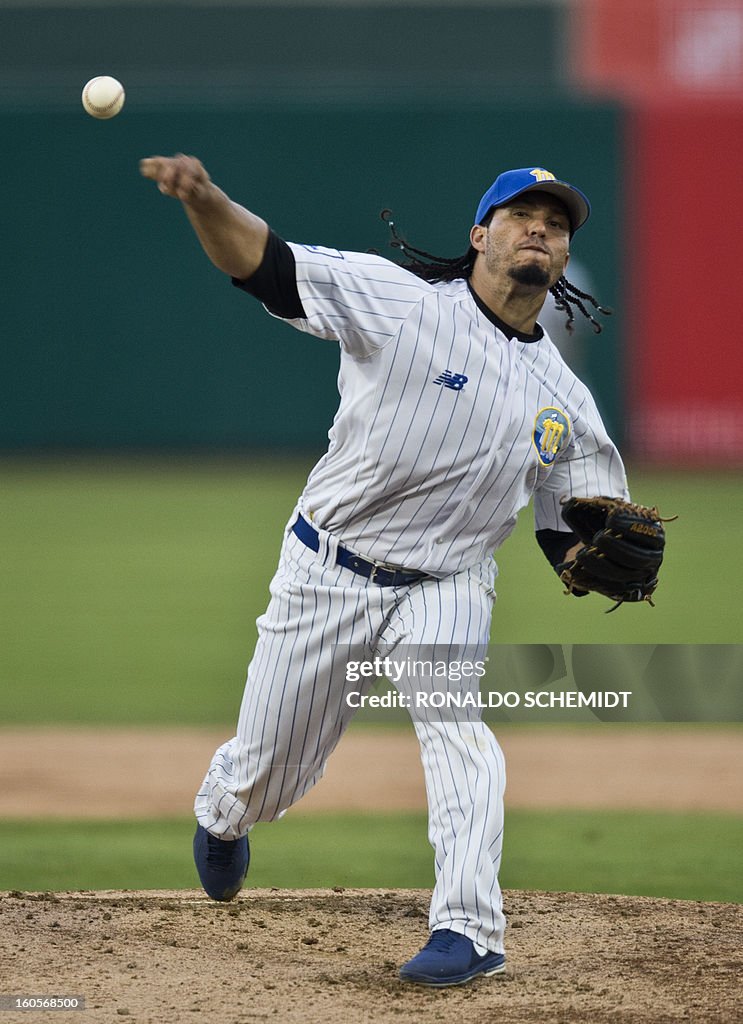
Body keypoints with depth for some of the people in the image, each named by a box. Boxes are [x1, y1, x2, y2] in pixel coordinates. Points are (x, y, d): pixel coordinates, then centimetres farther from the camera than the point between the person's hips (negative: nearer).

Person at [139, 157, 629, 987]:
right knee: (263, 777, 8)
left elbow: (570, 541, 8)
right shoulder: (400, 303, -11)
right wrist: (203, 199, -40)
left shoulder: (565, 403, 2)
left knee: (452, 716, -29)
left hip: (445, 587, 2)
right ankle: (221, 816, 46)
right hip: (326, 571, -2)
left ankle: (468, 930, -30)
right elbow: (262, 263, -20)